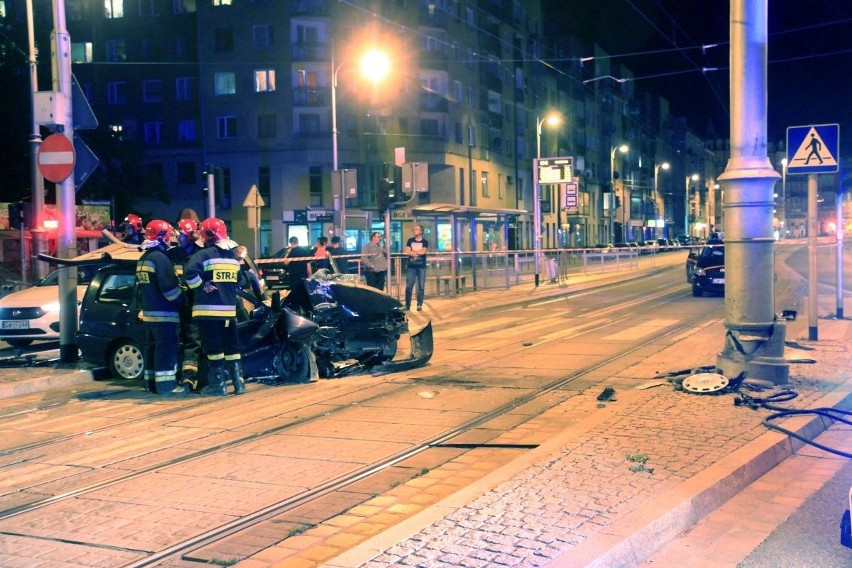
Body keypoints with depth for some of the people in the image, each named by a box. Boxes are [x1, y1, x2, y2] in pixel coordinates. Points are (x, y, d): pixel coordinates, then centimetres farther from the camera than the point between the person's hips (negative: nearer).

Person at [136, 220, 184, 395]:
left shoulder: (142, 259, 15)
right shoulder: (160, 258, -16)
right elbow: (169, 287, -19)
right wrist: (182, 301, -6)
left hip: (148, 312, 10)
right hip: (164, 313, -10)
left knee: (152, 347, 13)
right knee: (166, 349, -8)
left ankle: (152, 383, 18)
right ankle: (166, 385, -9)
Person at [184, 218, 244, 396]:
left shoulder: (204, 254, -10)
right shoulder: (234, 255, 12)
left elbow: (190, 273, -25)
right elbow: (242, 281, 20)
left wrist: (202, 285, -11)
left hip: (208, 308, -6)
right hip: (229, 309, 6)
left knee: (213, 346, -1)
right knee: (231, 345, 13)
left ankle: (218, 384, 1)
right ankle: (238, 382, 12)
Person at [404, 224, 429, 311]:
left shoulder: (425, 242, 5)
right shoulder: (410, 241, 9)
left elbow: (423, 252, -12)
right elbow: (407, 252, -2)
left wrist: (412, 252, -5)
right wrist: (418, 252, -9)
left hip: (421, 266, -1)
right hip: (411, 266, 1)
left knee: (421, 286, 0)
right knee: (409, 286, -3)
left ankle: (419, 305, 7)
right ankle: (407, 305, 4)